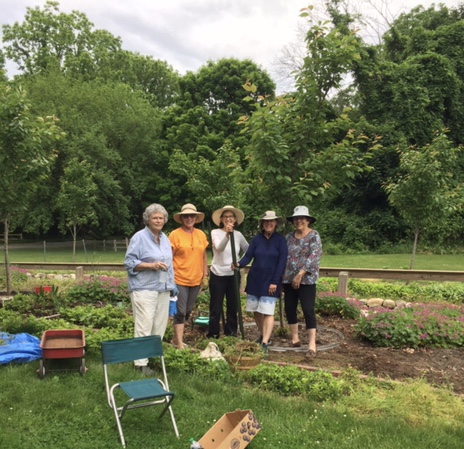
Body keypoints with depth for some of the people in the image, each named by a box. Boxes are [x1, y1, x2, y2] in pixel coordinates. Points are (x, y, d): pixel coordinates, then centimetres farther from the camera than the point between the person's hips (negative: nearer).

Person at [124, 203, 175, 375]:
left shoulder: (165, 238, 15)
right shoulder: (139, 237, -8)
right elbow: (129, 263, -11)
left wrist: (172, 284, 15)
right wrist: (151, 265, -20)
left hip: (163, 288, 7)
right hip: (144, 289, -7)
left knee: (160, 326, 10)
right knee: (144, 327, -8)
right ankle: (141, 362, -2)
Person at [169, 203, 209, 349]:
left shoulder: (201, 235, 7)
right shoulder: (175, 234, -7)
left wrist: (205, 275, 11)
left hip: (195, 280, 6)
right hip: (180, 280, -5)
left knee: (188, 311, 13)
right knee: (180, 311, -3)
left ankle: (177, 338, 28)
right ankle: (180, 343, 5)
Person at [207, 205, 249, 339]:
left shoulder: (238, 235, 3)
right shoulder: (215, 232, -8)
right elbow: (219, 248, -28)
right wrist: (227, 234, -43)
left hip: (233, 275, 4)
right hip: (218, 275, -3)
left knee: (233, 306, 10)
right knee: (216, 307, 2)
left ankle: (231, 333, 23)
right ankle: (213, 335, 13)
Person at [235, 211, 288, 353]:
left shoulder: (280, 240, -4)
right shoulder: (256, 239, 3)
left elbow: (282, 262, -8)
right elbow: (248, 256, -2)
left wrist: (275, 281, -14)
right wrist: (239, 264, -24)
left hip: (270, 281, -4)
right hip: (254, 279, 4)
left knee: (268, 312, -8)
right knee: (256, 311, 10)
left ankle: (265, 343, -8)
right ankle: (263, 336, 29)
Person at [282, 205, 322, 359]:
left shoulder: (314, 236, -4)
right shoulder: (288, 237, 10)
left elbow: (313, 257, -14)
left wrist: (300, 274, -19)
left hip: (307, 279, -5)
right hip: (288, 279, 6)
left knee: (308, 310, -8)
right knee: (289, 309, 9)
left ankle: (312, 345, -4)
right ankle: (294, 339, 22)